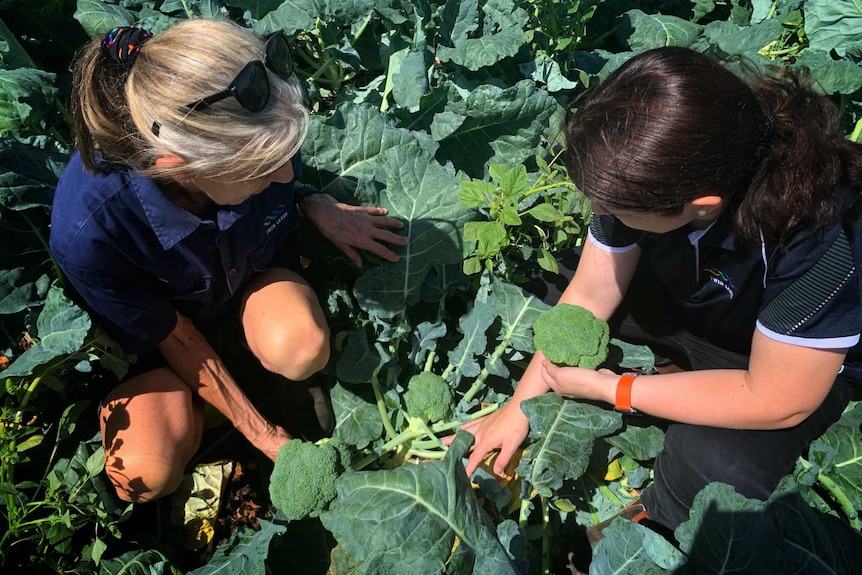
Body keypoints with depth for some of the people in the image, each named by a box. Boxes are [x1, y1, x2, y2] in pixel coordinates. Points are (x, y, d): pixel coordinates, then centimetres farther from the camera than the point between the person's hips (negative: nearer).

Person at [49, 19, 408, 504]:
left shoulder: (255, 143, -30)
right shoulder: (87, 231, -38)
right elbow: (174, 339, -21)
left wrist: (314, 204, -22)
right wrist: (261, 434, -14)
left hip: (257, 270, 2)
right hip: (162, 321, -1)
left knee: (301, 350, -33)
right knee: (148, 475, -20)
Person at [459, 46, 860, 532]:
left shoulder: (822, 241, -41)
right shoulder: (649, 172, -26)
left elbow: (779, 401, -30)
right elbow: (589, 296, -13)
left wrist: (609, 387, -28)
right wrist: (520, 406, -11)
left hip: (799, 362, -4)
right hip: (689, 292, 5)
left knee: (718, 463, -32)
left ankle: (653, 521, 0)